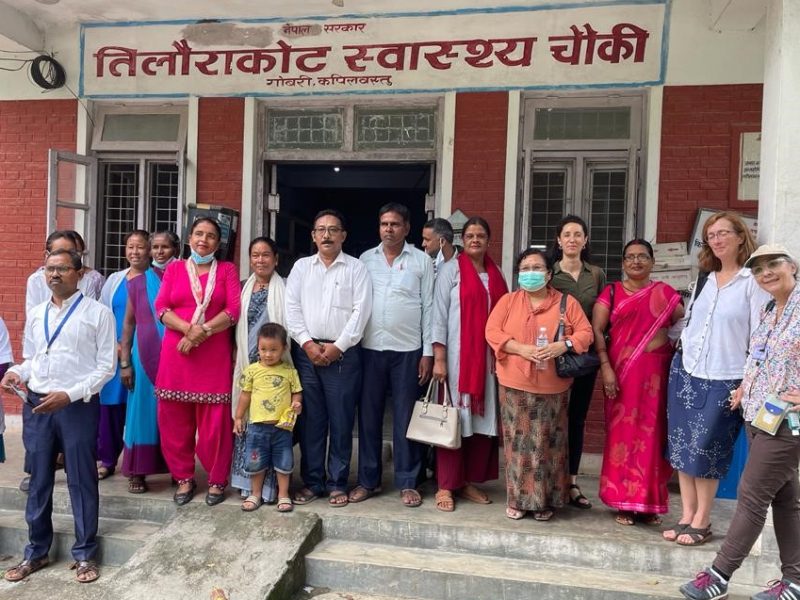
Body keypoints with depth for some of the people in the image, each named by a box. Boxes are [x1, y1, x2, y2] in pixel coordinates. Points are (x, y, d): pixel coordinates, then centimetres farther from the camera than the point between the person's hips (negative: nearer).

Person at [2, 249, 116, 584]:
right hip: (36, 405, 5)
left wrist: (69, 395, -16)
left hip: (79, 406, -4)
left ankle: (84, 554, 21)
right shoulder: (35, 315, 11)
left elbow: (106, 367, -7)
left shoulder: (98, 313, -4)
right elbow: (31, 360, 19)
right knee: (38, 481, 14)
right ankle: (36, 552, 31)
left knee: (81, 482, 5)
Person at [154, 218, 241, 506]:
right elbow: (161, 307, 2)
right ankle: (184, 478, 19)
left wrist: (202, 332, -13)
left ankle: (217, 480, 13)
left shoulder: (226, 270, 9)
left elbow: (234, 310, -2)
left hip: (215, 355, -2)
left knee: (215, 421, -1)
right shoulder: (174, 269, 13)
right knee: (175, 418, 5)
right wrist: (188, 328, -15)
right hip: (176, 352, 2)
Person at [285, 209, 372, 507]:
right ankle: (312, 481, 18)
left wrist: (338, 346, -11)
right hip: (307, 351, 2)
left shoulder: (356, 268, 3)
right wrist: (308, 343, -7)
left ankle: (337, 483, 15)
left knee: (341, 420, 3)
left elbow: (361, 311, -5)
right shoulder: (301, 267, 11)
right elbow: (292, 308, 4)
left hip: (343, 353, -2)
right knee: (310, 419, 7)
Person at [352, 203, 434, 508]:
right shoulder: (365, 259, 8)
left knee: (406, 417, 5)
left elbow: (428, 307, 1)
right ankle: (368, 479, 20)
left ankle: (407, 482, 16)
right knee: (368, 415, 8)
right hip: (370, 347, 2)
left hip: (408, 349, -2)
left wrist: (428, 352, -4)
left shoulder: (422, 261, 2)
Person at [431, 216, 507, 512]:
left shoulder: (496, 274, 12)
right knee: (453, 418, -2)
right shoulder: (451, 269, -1)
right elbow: (439, 315, -6)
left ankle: (469, 481, 19)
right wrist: (438, 358, -12)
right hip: (457, 355, -5)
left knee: (483, 418, 6)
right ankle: (446, 486, 7)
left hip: (488, 357, 5)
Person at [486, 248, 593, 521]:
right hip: (515, 385, 0)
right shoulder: (508, 300, 7)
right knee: (518, 442, 3)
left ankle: (545, 501, 17)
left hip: (553, 387, 0)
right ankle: (518, 499, 15)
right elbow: (492, 331, -3)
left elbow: (585, 332, 0)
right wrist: (522, 349, -16)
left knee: (548, 443, 4)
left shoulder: (567, 302, 6)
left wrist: (562, 346, -19)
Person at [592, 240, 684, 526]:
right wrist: (605, 367, -12)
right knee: (622, 433, 2)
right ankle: (624, 502, 13)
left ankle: (649, 502, 17)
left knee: (653, 434, 4)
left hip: (656, 374, 1)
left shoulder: (666, 294, 10)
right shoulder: (611, 292, 6)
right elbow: (596, 330, -1)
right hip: (621, 372, -1)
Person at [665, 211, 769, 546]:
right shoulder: (704, 279, 11)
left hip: (724, 379, -5)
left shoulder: (753, 281, -6)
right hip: (685, 371, 6)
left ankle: (701, 522, 14)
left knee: (705, 448, -2)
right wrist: (680, 352, 13)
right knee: (682, 445, 7)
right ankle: (686, 516, 18)